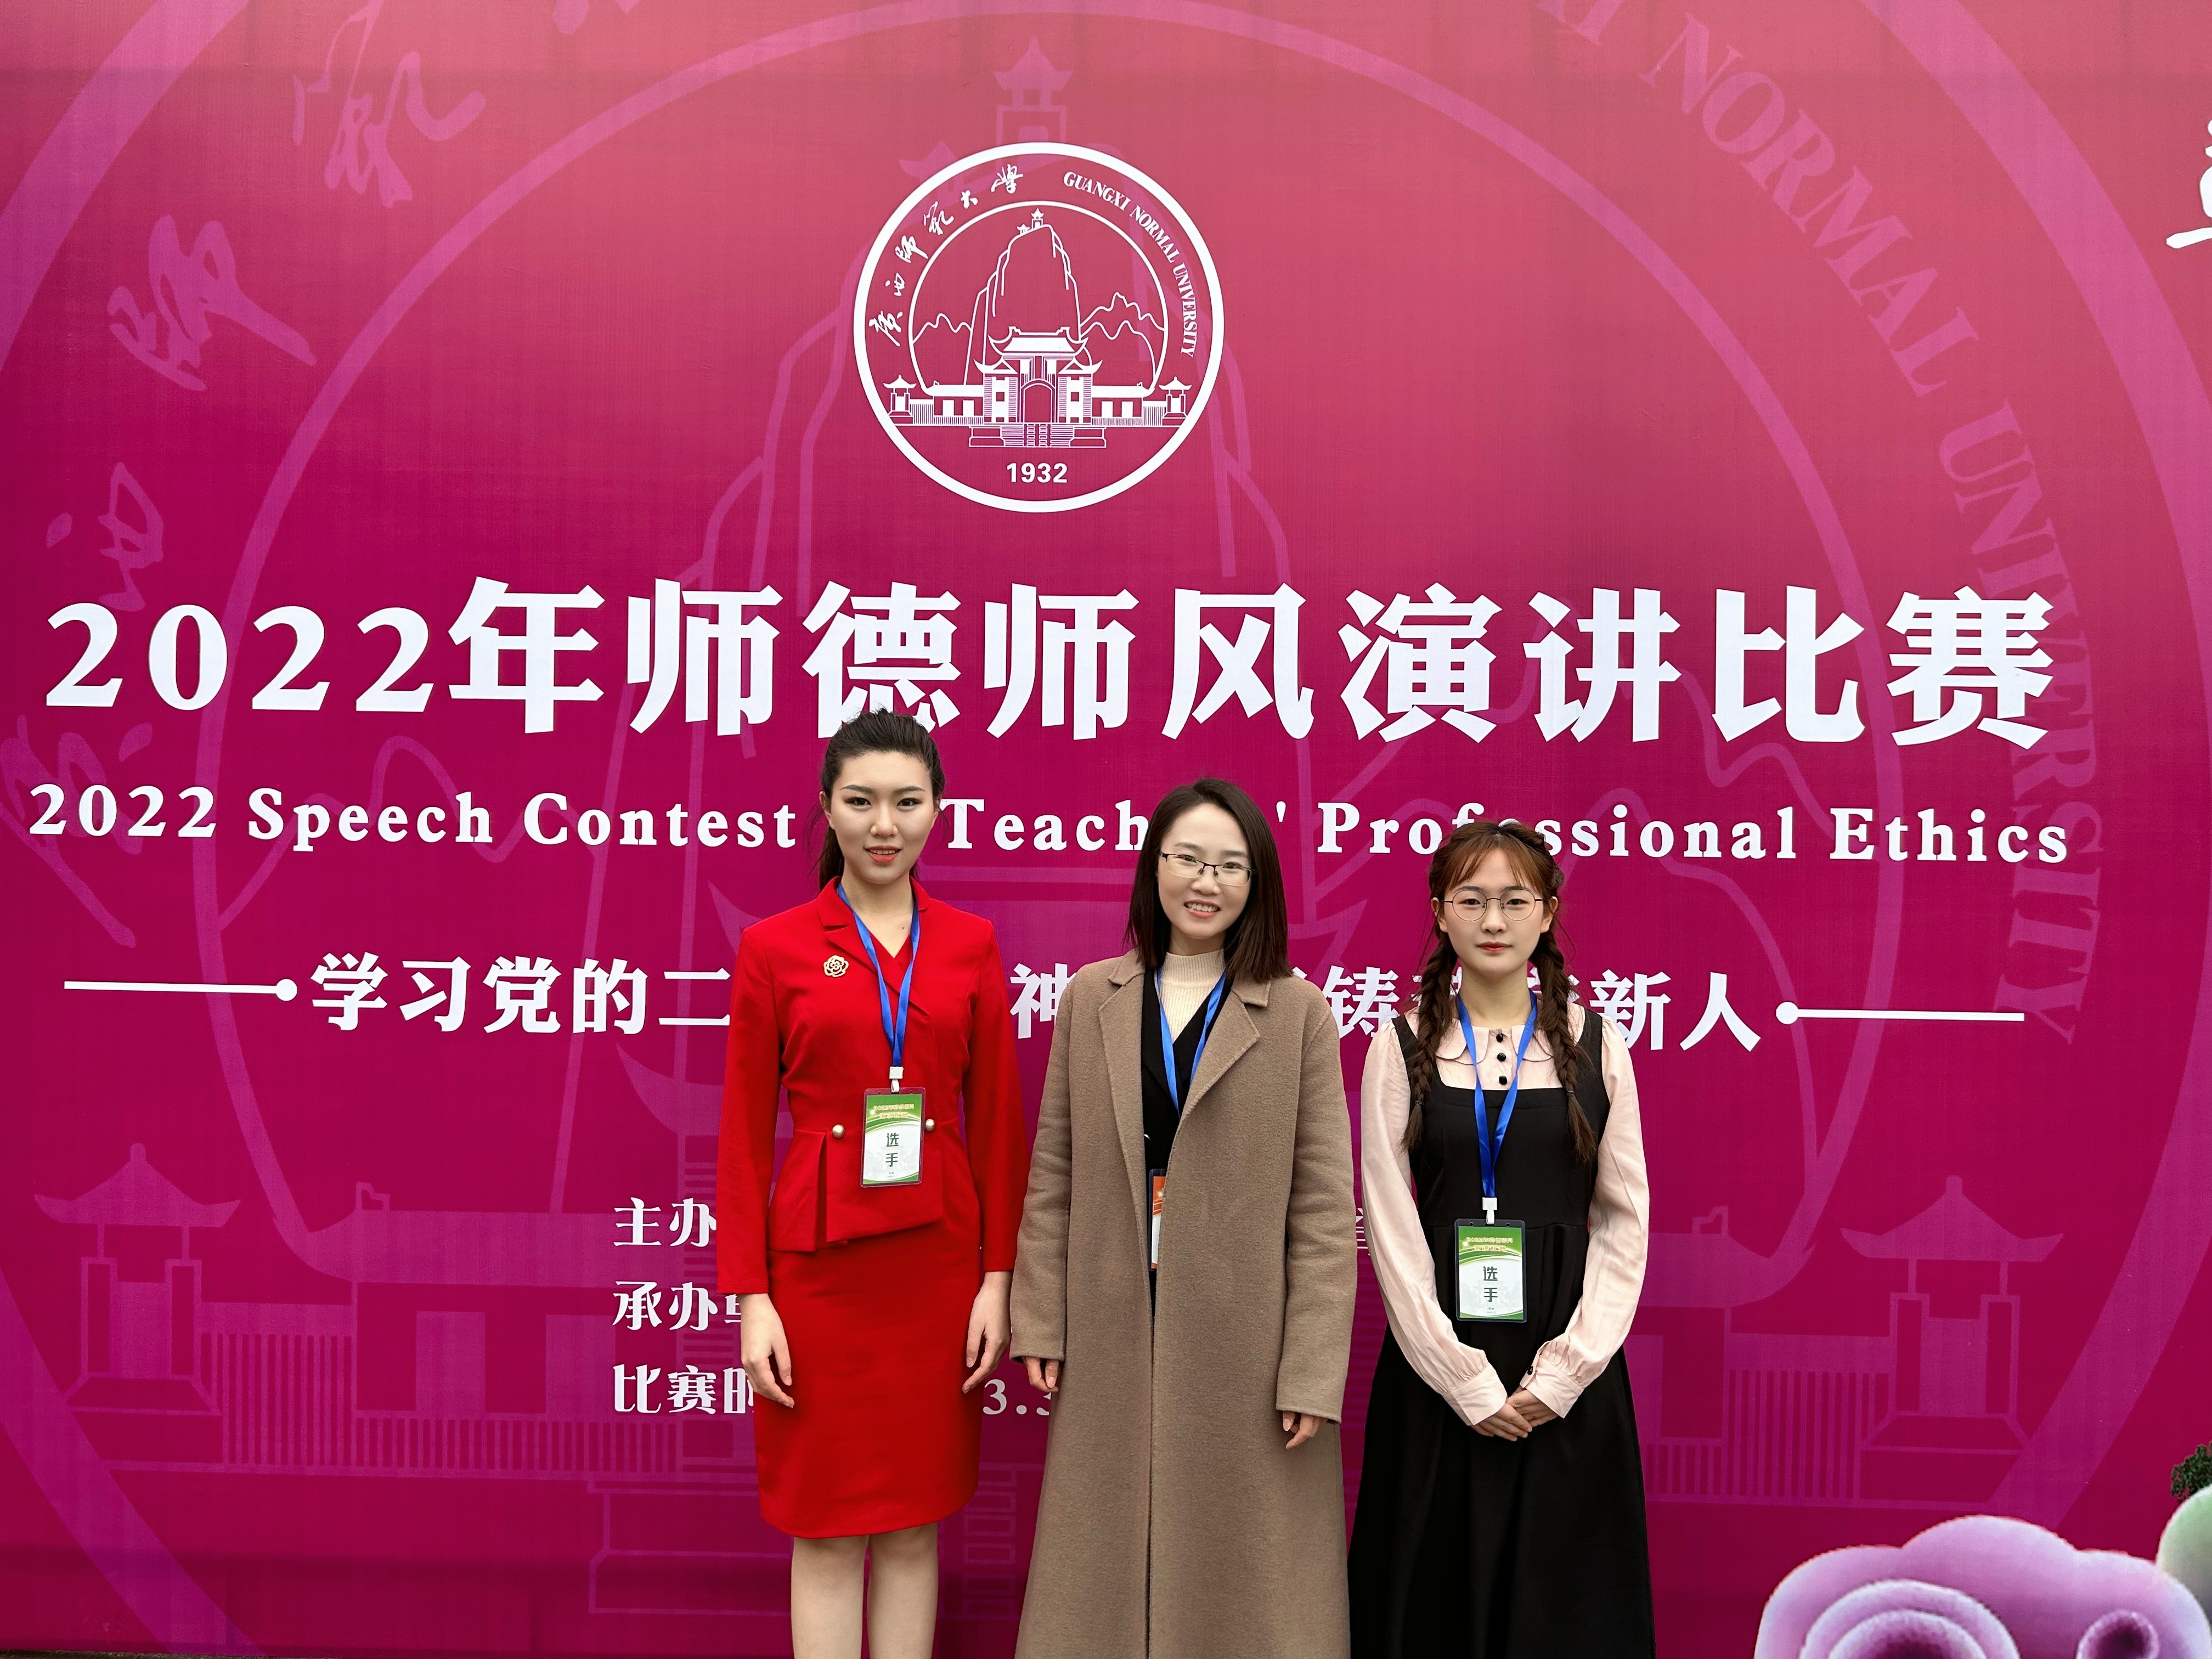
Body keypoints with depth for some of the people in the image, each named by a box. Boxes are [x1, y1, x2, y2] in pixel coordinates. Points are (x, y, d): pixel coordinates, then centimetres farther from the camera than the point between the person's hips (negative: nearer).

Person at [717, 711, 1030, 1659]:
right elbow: (745, 1137, -1)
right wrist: (751, 1297, -6)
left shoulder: (970, 945, 5)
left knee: (915, 1524, 11)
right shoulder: (773, 949, -1)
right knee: (827, 1527, 6)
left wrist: (997, 1276, 0)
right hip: (818, 1262, -2)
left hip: (938, 1261, 2)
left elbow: (998, 1122, 6)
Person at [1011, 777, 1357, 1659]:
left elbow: (1323, 1205, -5)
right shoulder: (1088, 1000, 5)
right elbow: (1053, 1176, 7)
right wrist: (1040, 1323, 3)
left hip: (1244, 1341, -2)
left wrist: (1312, 1371, -8)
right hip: (1114, 1339, 2)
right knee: (1108, 1565, 11)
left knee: (1241, 1571, 7)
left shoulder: (1298, 1012, -2)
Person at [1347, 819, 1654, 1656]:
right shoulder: (1403, 1045, 0)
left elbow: (1624, 1219, 2)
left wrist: (1566, 1371, -8)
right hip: (1437, 1362, 0)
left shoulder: (1593, 1043, 3)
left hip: (1569, 1366, 1)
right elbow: (1391, 1224, -3)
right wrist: (1465, 1380, -9)